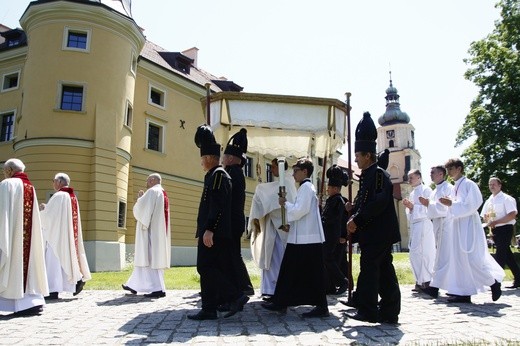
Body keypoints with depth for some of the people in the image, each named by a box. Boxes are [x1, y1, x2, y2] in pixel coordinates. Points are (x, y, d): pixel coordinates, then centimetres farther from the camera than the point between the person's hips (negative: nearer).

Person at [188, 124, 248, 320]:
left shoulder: (218, 175, -11)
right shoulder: (214, 175, 20)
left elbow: (218, 205, -21)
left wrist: (209, 229, -25)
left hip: (213, 233, -10)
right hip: (212, 232, 10)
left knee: (206, 267, -9)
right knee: (208, 268, 9)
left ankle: (236, 296, -5)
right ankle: (209, 309, 13)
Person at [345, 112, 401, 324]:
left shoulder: (378, 174, -13)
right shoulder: (368, 176, 17)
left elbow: (378, 203, -23)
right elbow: (363, 202, 20)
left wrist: (357, 220, -18)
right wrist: (354, 219, 4)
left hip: (376, 234, -10)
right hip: (380, 234, 10)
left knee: (369, 270, -4)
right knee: (384, 271, 11)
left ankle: (367, 311, 5)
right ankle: (389, 312, 18)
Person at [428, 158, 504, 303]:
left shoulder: (468, 184, -9)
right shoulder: (455, 187, 15)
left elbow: (473, 204, -17)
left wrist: (452, 204, -20)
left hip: (468, 225, -8)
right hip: (457, 225, 8)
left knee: (472, 259, -7)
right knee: (459, 259, 6)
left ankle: (494, 283, 14)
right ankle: (464, 293, 10)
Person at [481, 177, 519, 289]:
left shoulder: (506, 199, -8)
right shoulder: (489, 201, 14)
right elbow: (484, 216, 18)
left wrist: (495, 222, -22)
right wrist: (487, 219, -5)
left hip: (505, 229, -7)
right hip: (494, 230, 7)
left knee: (500, 255, -8)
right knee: (506, 254, 12)